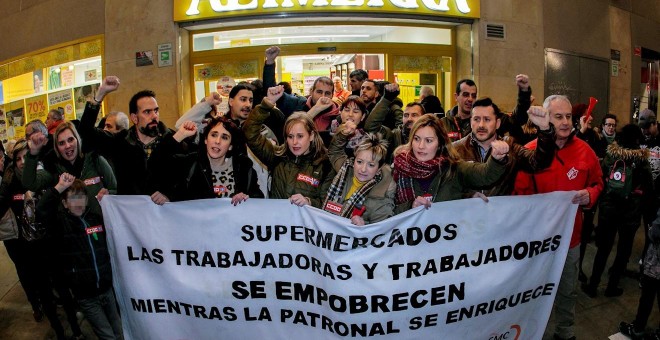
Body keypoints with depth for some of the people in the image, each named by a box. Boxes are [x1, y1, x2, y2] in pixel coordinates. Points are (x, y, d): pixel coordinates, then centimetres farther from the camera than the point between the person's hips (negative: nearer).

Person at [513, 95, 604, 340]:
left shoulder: (584, 150, -2)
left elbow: (597, 183, 10)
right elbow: (520, 193, -10)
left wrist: (589, 195, -10)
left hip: (570, 233, 4)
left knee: (568, 289, 21)